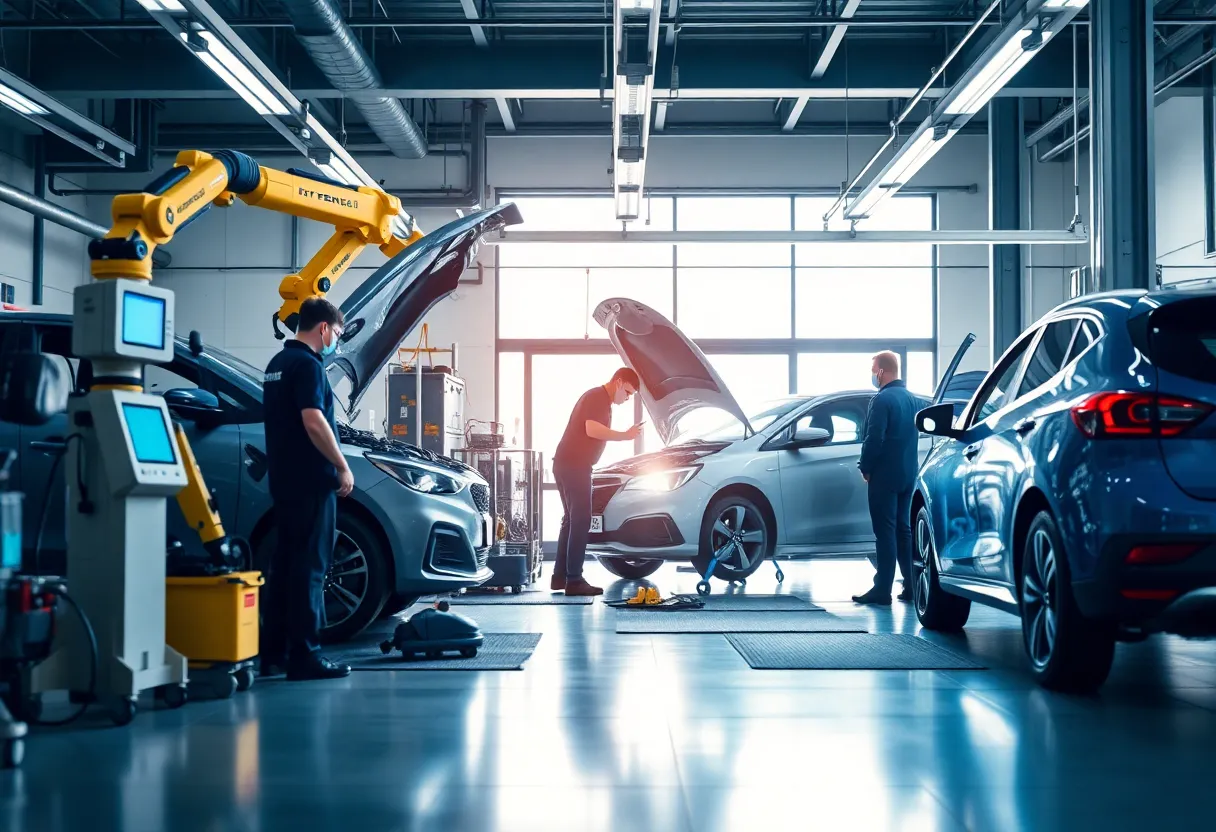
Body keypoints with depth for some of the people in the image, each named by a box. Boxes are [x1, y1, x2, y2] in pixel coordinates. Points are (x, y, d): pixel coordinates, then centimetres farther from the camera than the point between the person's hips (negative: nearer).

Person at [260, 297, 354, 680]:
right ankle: (305, 656, -6)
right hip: (310, 480, -10)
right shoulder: (307, 365, -13)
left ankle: (273, 653, 17)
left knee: (284, 563, 12)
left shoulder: (277, 364, 18)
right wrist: (343, 467, -15)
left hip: (284, 480, 10)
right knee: (309, 567, -7)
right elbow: (313, 422, -23)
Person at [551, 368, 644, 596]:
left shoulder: (601, 400, 22)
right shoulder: (597, 397, -10)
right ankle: (574, 580, -10)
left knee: (572, 520, 14)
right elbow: (592, 430, -23)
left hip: (570, 465, 11)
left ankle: (560, 576, 17)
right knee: (580, 520, -9)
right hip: (573, 465, -11)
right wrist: (626, 435, -17)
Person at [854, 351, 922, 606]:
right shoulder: (913, 399, 11)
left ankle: (883, 589, -5)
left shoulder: (882, 399, -15)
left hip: (885, 475, -8)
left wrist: (865, 468, -7)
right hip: (908, 475, 8)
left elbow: (874, 439, -19)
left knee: (885, 532, -6)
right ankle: (911, 586, 15)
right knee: (903, 529, 14)